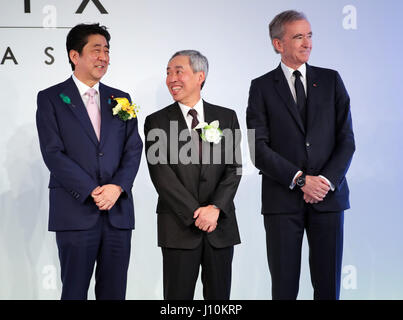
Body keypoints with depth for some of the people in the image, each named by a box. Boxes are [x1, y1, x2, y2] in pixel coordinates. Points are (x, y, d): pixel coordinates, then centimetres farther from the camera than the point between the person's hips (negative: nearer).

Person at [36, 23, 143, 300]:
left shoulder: (120, 99, 15)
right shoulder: (50, 98, 3)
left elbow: (134, 149, 8)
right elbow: (53, 153, -6)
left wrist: (117, 187, -10)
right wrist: (92, 192, -14)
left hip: (118, 211, 4)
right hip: (76, 212, -3)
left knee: (114, 292, 6)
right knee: (74, 291, 2)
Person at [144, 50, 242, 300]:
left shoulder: (227, 117, 8)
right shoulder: (157, 122, 3)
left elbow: (233, 167, 2)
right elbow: (161, 174, -6)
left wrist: (215, 208, -13)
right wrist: (195, 213, -13)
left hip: (221, 223, 2)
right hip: (178, 227, -2)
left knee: (219, 295, 6)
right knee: (178, 296, 1)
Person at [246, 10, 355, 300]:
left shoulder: (331, 80, 11)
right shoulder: (262, 87, 4)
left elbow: (346, 139, 6)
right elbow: (259, 148, -4)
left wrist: (327, 181, -9)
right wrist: (300, 180, -12)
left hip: (329, 195, 2)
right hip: (282, 200, -1)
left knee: (328, 286, 4)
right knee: (284, 287, 2)